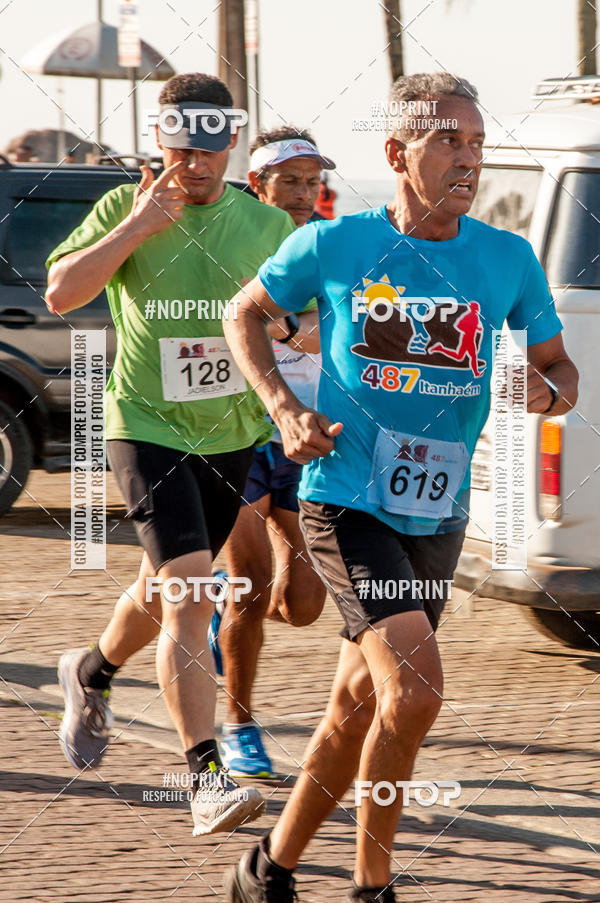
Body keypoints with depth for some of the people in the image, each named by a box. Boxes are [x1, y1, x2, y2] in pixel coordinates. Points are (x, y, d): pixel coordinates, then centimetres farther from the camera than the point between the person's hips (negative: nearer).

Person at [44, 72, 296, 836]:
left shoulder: (267, 225, 2)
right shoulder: (124, 208, -5)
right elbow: (59, 294, -16)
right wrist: (137, 227, -20)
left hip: (231, 436, 5)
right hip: (147, 429, -4)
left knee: (167, 592, 20)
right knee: (190, 596, -19)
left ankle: (90, 673, 52)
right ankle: (208, 779, -24)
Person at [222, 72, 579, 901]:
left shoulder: (508, 260, 1)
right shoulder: (332, 246, -7)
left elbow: (560, 368, 11)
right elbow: (247, 313, 9)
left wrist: (549, 392, -13)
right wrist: (283, 409, -5)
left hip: (437, 518, 5)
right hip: (346, 502, -5)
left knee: (356, 711, 15)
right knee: (414, 691, -21)